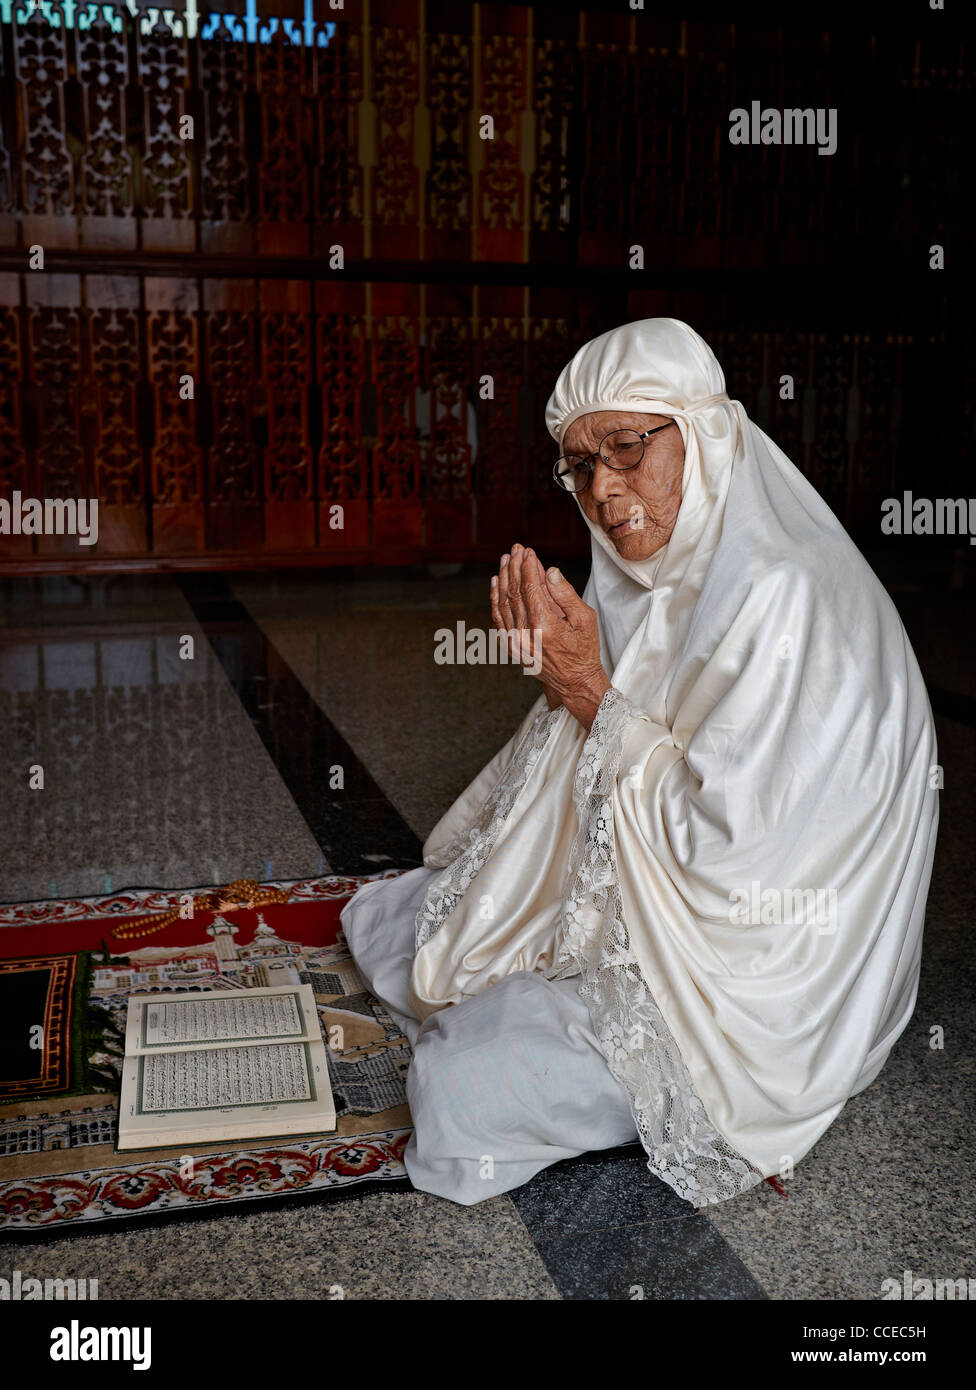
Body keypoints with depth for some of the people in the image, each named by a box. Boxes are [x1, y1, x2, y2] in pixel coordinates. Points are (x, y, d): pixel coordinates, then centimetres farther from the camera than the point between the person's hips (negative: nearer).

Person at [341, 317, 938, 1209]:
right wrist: (553, 664, -11)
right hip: (617, 904, 9)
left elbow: (727, 844, -28)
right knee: (383, 919, 14)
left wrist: (593, 692, -21)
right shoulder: (653, 583, 1)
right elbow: (591, 772, 7)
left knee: (459, 1091, -18)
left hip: (746, 977, -8)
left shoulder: (790, 600, -27)